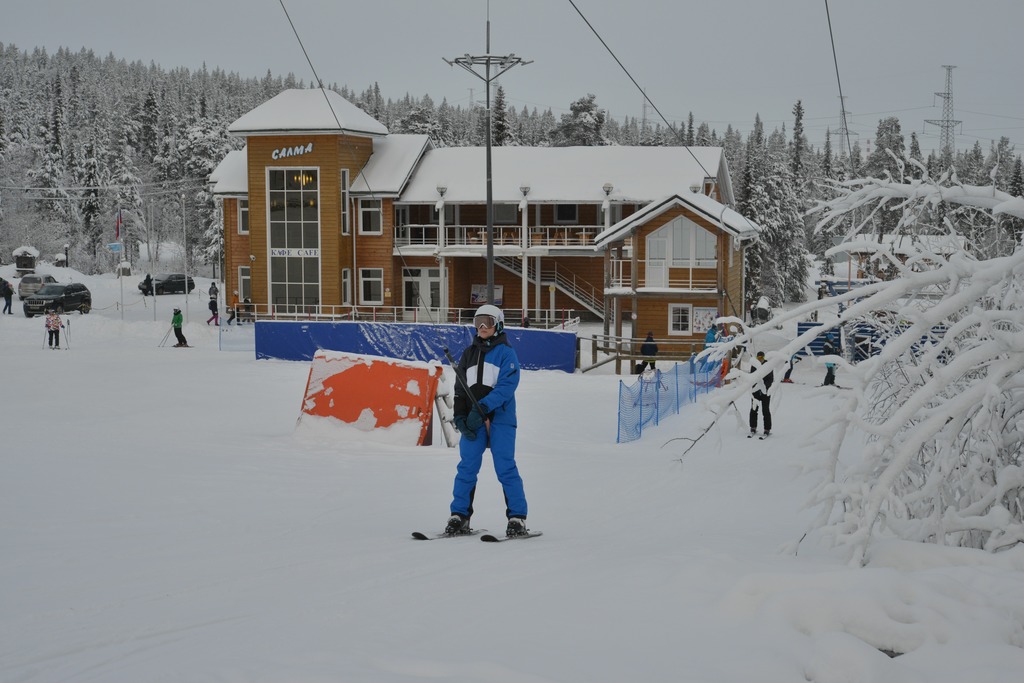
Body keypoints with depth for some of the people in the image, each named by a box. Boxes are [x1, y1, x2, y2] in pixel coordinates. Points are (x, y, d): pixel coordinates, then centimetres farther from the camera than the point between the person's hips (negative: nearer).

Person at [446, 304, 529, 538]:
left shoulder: (506, 352, 0)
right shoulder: (469, 353, 16)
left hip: (500, 418, -4)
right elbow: (460, 388, 15)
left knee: (505, 468, -6)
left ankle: (517, 517, 0)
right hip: (473, 420, 4)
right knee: (467, 468, 1)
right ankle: (460, 515, 7)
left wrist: (482, 407, -20)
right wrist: (460, 416, 0)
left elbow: (507, 385, -11)